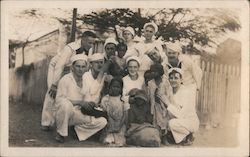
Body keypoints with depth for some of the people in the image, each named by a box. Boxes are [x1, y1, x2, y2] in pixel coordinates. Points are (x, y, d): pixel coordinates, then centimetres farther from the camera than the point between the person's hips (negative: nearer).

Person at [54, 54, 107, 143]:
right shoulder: (65, 79, -9)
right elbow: (59, 100, -17)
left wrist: (91, 104, -6)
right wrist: (79, 102, -24)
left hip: (78, 115, 5)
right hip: (64, 114, -4)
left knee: (103, 122, -12)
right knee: (66, 104, -39)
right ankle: (60, 133, -16)